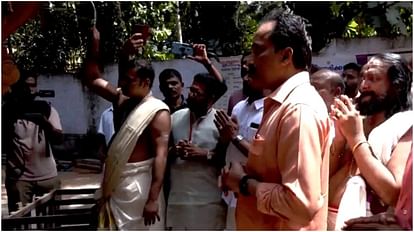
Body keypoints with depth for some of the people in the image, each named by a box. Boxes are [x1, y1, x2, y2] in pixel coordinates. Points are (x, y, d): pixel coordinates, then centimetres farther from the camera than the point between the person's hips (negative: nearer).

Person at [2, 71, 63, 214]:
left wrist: (45, 123, -26)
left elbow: (58, 139, -7)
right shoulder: (9, 111, 2)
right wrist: (11, 117, -17)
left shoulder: (47, 110, 5)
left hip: (48, 175, 1)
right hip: (19, 176, -1)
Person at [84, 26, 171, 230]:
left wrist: (153, 199, -25)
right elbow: (92, 79, 14)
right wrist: (94, 46, 1)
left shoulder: (157, 111, -14)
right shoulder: (121, 101, 8)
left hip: (139, 185, -8)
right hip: (115, 183, 8)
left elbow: (160, 156, -20)